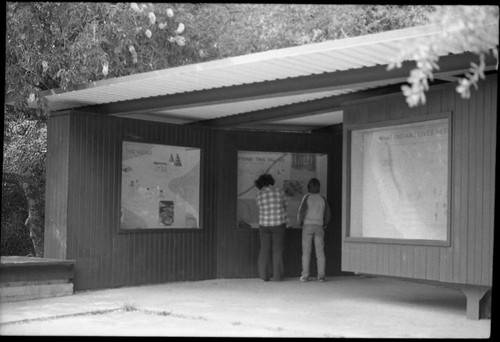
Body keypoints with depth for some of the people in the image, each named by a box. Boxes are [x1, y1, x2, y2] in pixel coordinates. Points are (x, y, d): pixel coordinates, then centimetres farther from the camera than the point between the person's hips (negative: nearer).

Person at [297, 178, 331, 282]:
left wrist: (299, 221, 3)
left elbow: (301, 211, -15)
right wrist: (324, 224, 20)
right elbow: (327, 214, 4)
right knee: (320, 251, 4)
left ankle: (305, 275, 0)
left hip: (308, 226, -2)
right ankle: (321, 275, -1)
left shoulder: (306, 197, -6)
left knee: (306, 251, 1)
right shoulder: (322, 199, 5)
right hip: (319, 226, 2)